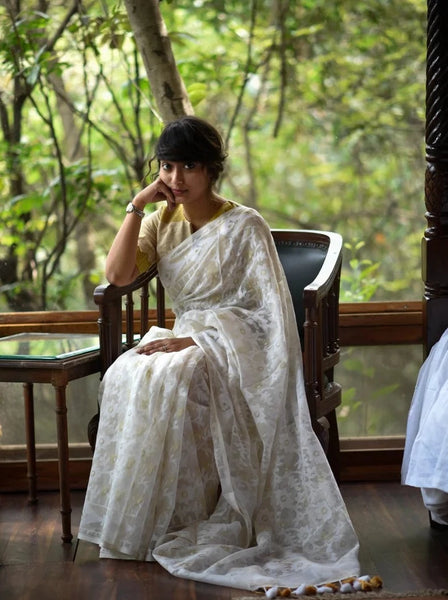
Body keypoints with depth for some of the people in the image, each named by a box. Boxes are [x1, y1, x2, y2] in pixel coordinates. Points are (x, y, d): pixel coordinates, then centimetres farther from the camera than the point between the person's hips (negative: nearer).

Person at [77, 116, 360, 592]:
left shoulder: (245, 226, -6)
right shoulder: (162, 221, 11)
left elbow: (267, 314, -11)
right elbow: (117, 275, -3)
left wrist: (198, 342, -20)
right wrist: (136, 207, -6)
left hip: (235, 346, -5)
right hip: (185, 339, 5)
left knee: (164, 379, -36)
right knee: (123, 376, -28)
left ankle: (174, 524, -25)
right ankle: (128, 525, -21)